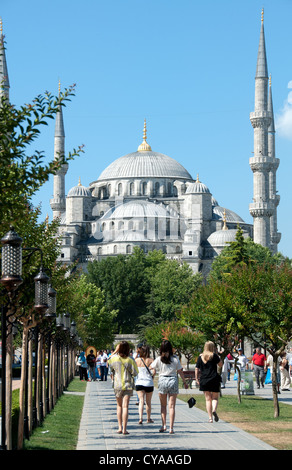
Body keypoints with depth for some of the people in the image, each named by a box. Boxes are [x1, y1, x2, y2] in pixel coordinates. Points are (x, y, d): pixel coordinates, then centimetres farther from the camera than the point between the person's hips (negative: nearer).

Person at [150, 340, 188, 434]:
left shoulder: (159, 359, -3)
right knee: (172, 406, 1)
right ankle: (171, 428, -3)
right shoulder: (175, 358, -2)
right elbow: (180, 371, 2)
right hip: (173, 380, 0)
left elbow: (151, 367, 10)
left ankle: (164, 425, 8)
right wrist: (184, 382, 14)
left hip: (162, 380, 0)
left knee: (163, 405, 15)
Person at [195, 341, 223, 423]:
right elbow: (220, 365, 3)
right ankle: (214, 410, -22)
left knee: (208, 399, 8)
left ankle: (210, 417, 3)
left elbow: (197, 369, 4)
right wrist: (218, 356, 7)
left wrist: (197, 378, 13)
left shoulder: (200, 357, 4)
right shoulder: (214, 356, -5)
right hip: (214, 379, -2)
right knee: (215, 398, 8)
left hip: (203, 380, 2)